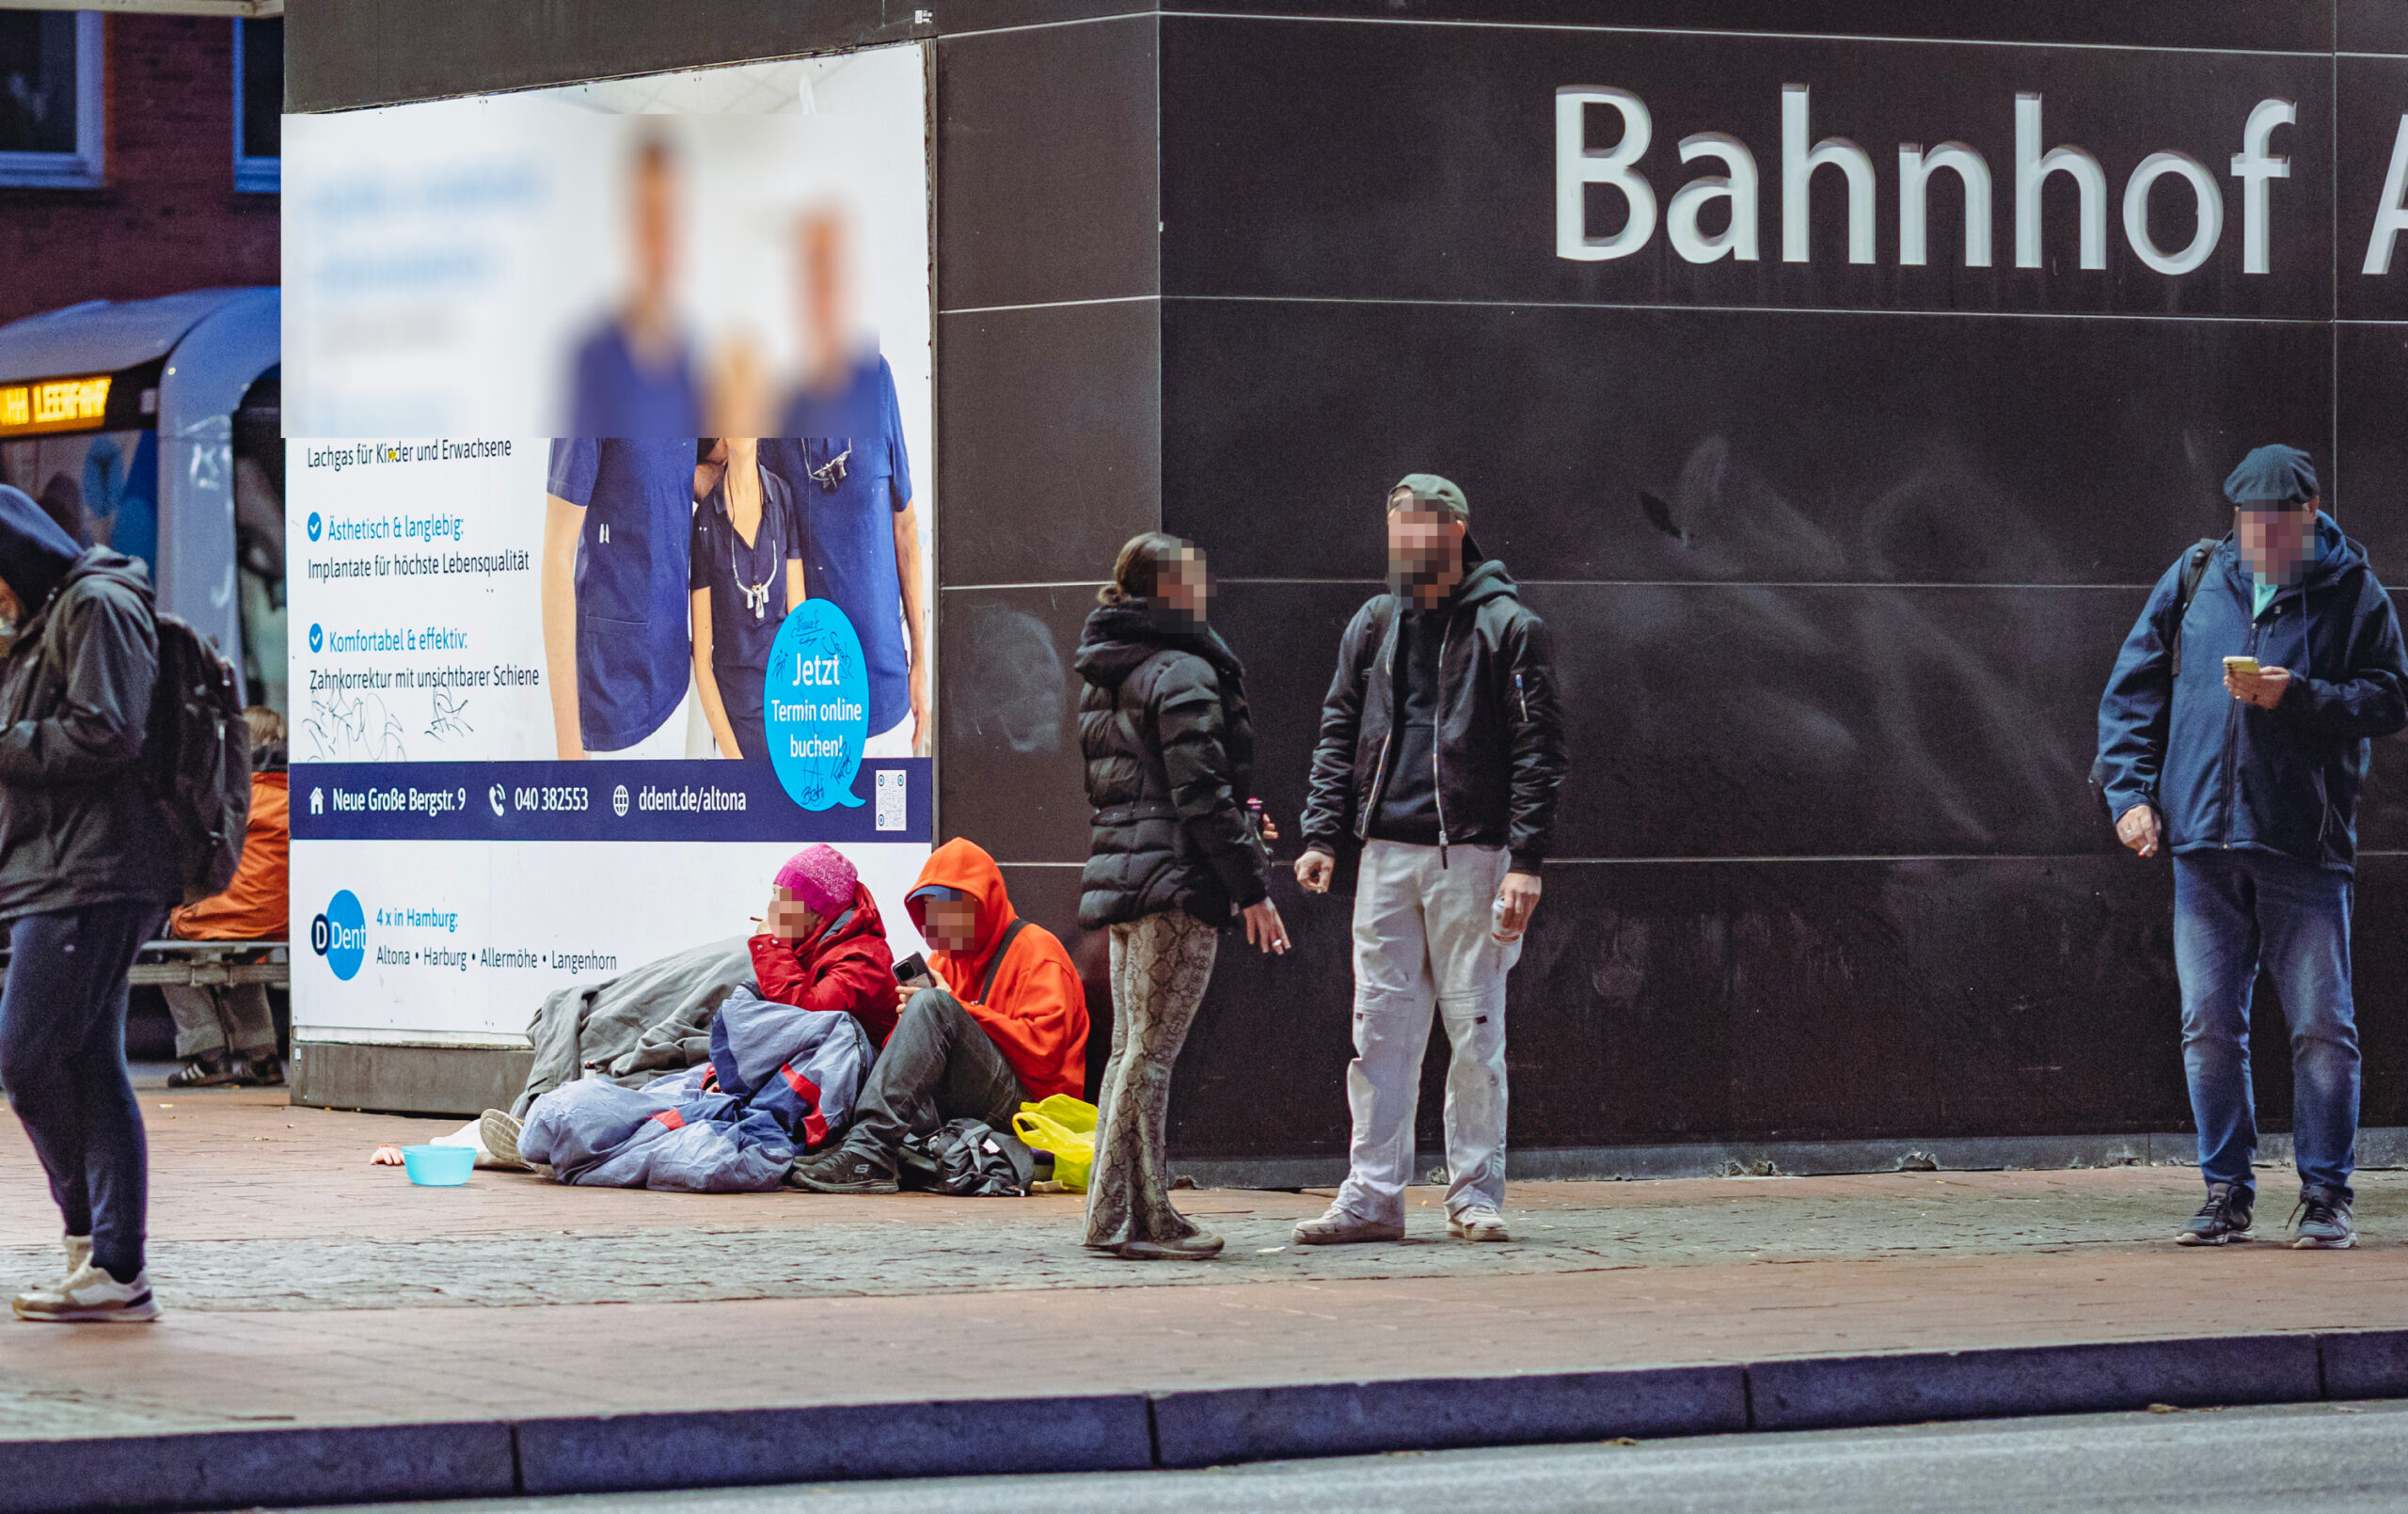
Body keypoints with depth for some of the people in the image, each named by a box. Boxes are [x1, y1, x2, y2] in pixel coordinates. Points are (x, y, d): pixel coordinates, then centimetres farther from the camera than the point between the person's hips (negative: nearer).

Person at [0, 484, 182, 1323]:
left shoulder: (96, 606, -7)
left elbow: (105, 733, -18)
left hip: (90, 876, -10)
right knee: (91, 1071, 5)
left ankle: (95, 1240, -3)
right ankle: (114, 1270, 3)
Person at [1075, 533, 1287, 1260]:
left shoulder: (1103, 678, 17)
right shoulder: (1183, 673, -11)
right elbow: (1202, 793, -16)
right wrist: (1252, 887, -13)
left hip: (1117, 873, 9)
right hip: (1176, 881, -9)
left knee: (1130, 1048, 12)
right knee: (1152, 1051, -7)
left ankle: (1117, 1213, 13)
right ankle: (1135, 1219, -7)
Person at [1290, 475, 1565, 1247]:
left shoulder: (1507, 627, 0)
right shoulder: (1374, 625, 14)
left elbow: (1538, 750, -4)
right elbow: (1338, 734, 16)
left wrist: (1525, 859, -12)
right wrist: (1321, 834, 3)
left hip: (1470, 855, -4)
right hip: (1387, 854, 4)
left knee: (1475, 1028, -1)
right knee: (1380, 1026, 2)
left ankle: (1475, 1195, 6)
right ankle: (1372, 1196, 4)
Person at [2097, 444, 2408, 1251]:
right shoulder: (2192, 581, 10)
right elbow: (2131, 690, 13)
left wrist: (2295, 696, -14)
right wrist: (2129, 790, 3)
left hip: (2308, 848, -3)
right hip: (2204, 838, 3)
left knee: (2322, 1025, -3)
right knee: (2209, 1026, 3)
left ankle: (2326, 1194, 5)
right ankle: (2226, 1193, 12)